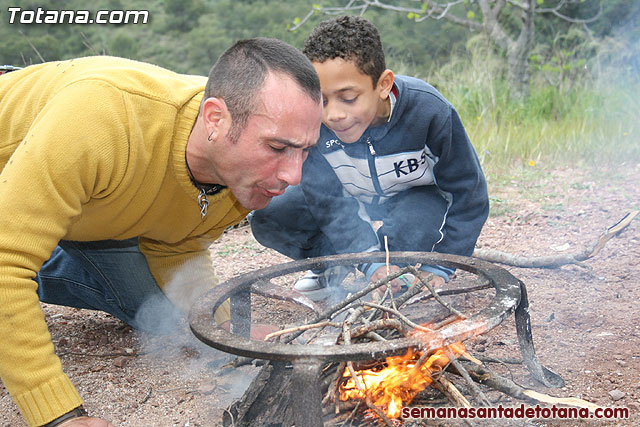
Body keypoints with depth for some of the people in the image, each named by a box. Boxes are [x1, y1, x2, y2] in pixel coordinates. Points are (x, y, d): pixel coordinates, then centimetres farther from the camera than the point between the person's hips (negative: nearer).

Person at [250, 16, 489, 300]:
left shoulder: (429, 111, -31)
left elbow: (468, 194, -19)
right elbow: (329, 199, -25)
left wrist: (438, 268, -21)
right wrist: (372, 262, -37)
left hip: (416, 198, -1)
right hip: (351, 201, 2)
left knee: (414, 228, -38)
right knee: (266, 218, -19)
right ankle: (336, 269, 4)